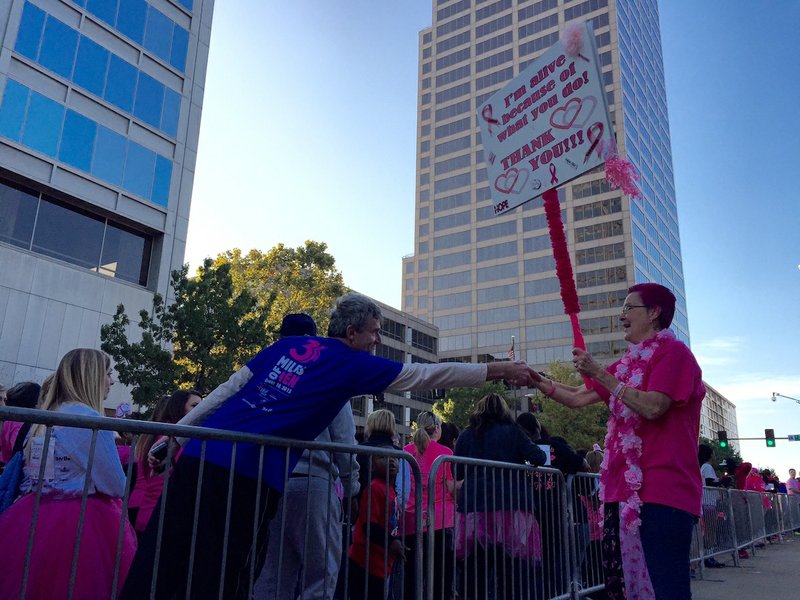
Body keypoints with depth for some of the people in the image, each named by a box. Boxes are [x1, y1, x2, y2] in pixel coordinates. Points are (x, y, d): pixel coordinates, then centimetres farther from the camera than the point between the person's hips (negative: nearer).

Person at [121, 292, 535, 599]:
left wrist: (180, 430, 18)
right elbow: (426, 375, 2)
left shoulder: (286, 345, 16)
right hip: (251, 475, -6)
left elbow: (229, 387, 14)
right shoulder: (353, 365, 1)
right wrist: (496, 370, 9)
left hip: (203, 454, 6)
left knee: (159, 560, 11)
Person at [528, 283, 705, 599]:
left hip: (663, 491, -9)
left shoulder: (673, 351, -5)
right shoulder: (628, 363, 19)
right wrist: (538, 381, 7)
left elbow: (652, 407, -19)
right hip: (628, 490, 9)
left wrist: (599, 374, -17)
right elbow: (578, 398, 18)